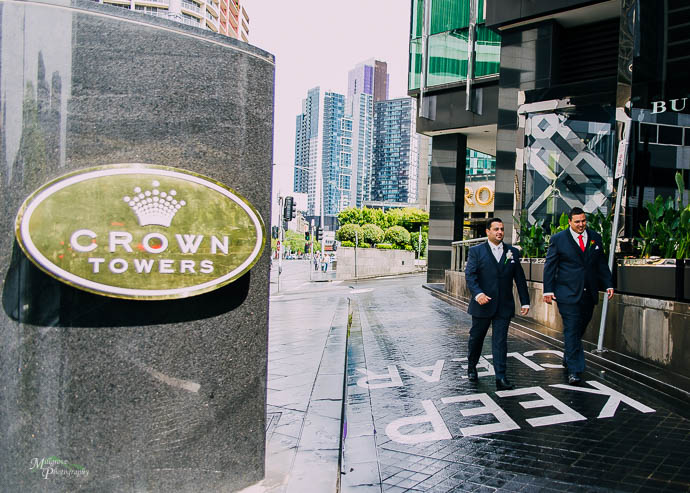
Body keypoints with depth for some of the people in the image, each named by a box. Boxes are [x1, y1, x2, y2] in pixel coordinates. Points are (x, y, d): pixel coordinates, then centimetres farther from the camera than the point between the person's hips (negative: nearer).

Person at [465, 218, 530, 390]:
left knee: (500, 341, -1)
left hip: (504, 306, 1)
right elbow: (470, 275, -11)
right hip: (482, 304, -1)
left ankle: (500, 377, 0)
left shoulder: (513, 252, 9)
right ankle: (471, 367, 34)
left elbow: (520, 278, 10)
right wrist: (478, 293, -27)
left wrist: (525, 302, 7)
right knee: (476, 337, 13)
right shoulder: (476, 251, -1)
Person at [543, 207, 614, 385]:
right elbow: (549, 266, -1)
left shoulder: (595, 238, 10)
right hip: (568, 293, -4)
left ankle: (568, 358, 33)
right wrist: (548, 290, -7)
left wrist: (608, 284, 8)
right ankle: (574, 370, -6)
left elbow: (602, 264, 16)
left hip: (589, 293, 4)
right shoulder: (558, 239, -2)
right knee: (571, 329, -8)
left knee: (580, 328, 12)